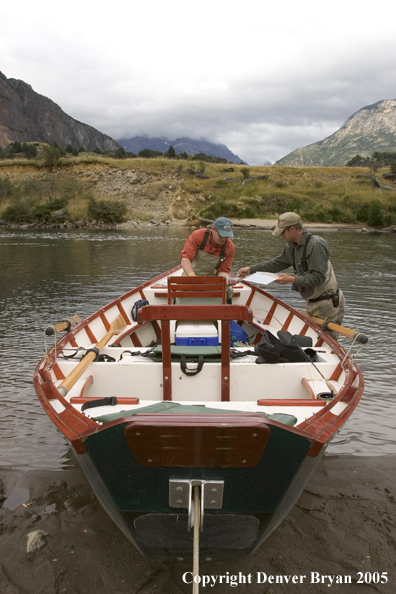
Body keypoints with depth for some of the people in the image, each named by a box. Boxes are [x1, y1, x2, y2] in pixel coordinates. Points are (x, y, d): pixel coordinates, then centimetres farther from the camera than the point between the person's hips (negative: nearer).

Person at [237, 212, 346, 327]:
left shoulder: (316, 245, -21)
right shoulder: (293, 246, 6)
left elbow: (318, 277, -27)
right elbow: (278, 262, 17)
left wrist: (291, 279, -27)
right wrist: (251, 269, 13)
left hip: (327, 303, -9)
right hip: (312, 303, 9)